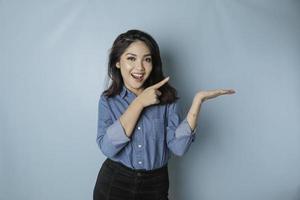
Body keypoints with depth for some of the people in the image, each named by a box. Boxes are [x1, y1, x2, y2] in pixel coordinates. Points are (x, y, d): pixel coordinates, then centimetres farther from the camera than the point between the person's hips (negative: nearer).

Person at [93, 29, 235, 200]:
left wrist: (198, 100, -23)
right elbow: (107, 147, -20)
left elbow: (178, 147, -17)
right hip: (114, 185, 0)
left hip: (156, 186, 0)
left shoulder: (167, 97, -8)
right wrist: (139, 103, -21)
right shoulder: (108, 100, -6)